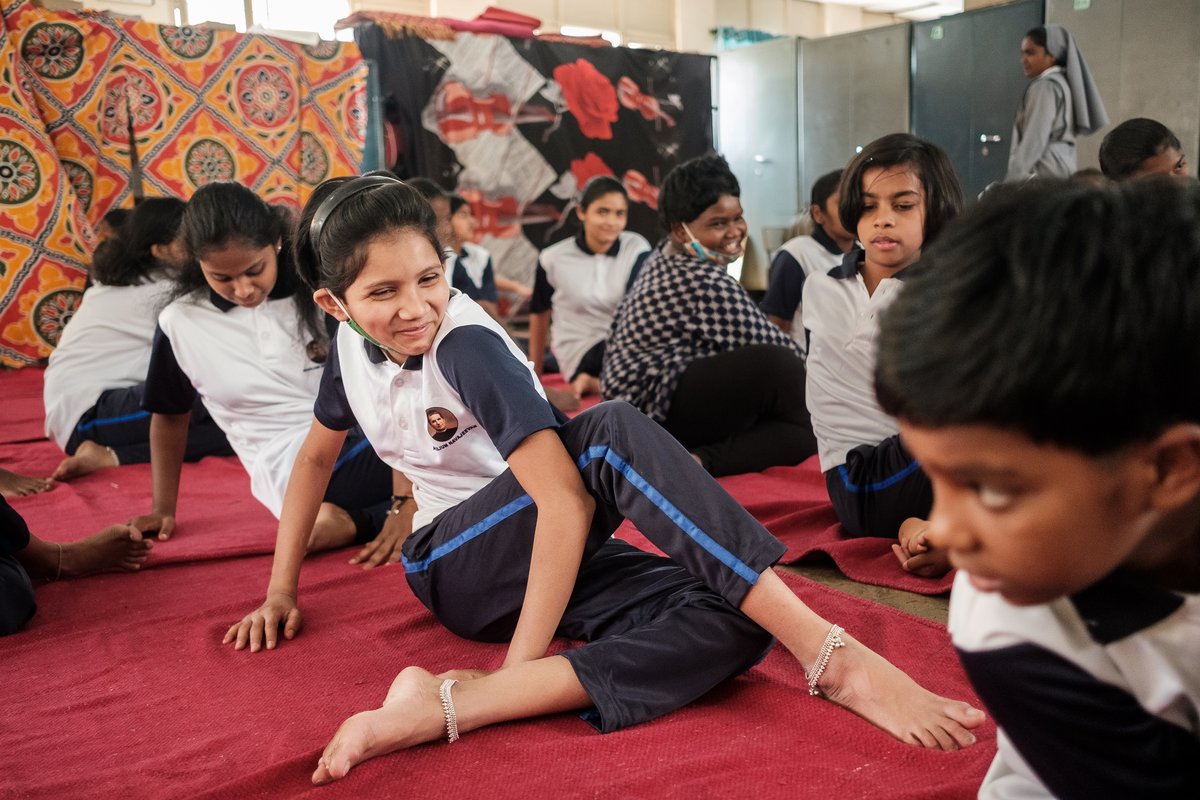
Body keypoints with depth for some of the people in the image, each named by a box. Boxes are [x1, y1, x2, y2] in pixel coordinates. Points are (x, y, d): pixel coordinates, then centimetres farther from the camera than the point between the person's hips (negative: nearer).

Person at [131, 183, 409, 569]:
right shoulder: (182, 322, 1)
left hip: (366, 427, 4)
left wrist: (404, 501, -19)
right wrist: (164, 509, 24)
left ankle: (358, 522, -13)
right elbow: (170, 415, 18)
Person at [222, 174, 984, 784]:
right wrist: (281, 590, 13)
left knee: (731, 621, -33)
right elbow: (317, 455, 18)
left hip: (548, 552, -1)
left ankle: (448, 703, -45)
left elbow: (565, 498, -28)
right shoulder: (350, 344, 0)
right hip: (453, 566, 2)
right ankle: (834, 660, -37)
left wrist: (520, 669, -33)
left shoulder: (465, 343, -19)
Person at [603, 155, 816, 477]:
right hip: (656, 410, -11)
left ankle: (700, 460, -5)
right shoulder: (707, 283, -20)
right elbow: (772, 347, -16)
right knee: (777, 364, -30)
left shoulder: (664, 257, 11)